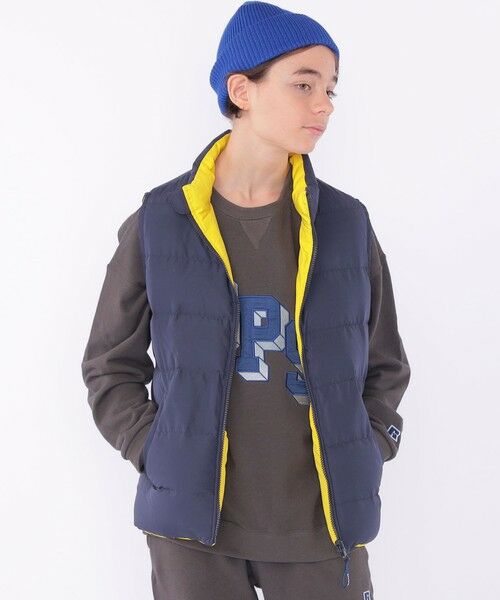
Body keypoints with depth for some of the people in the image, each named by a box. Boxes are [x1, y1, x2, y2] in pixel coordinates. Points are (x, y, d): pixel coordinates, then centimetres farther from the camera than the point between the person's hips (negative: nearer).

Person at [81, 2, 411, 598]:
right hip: (193, 525, -1)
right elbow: (110, 368, 6)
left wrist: (361, 463, -1)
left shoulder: (346, 225, 2)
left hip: (321, 523, 2)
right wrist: (160, 459, -6)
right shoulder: (159, 224, -2)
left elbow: (384, 367, 11)